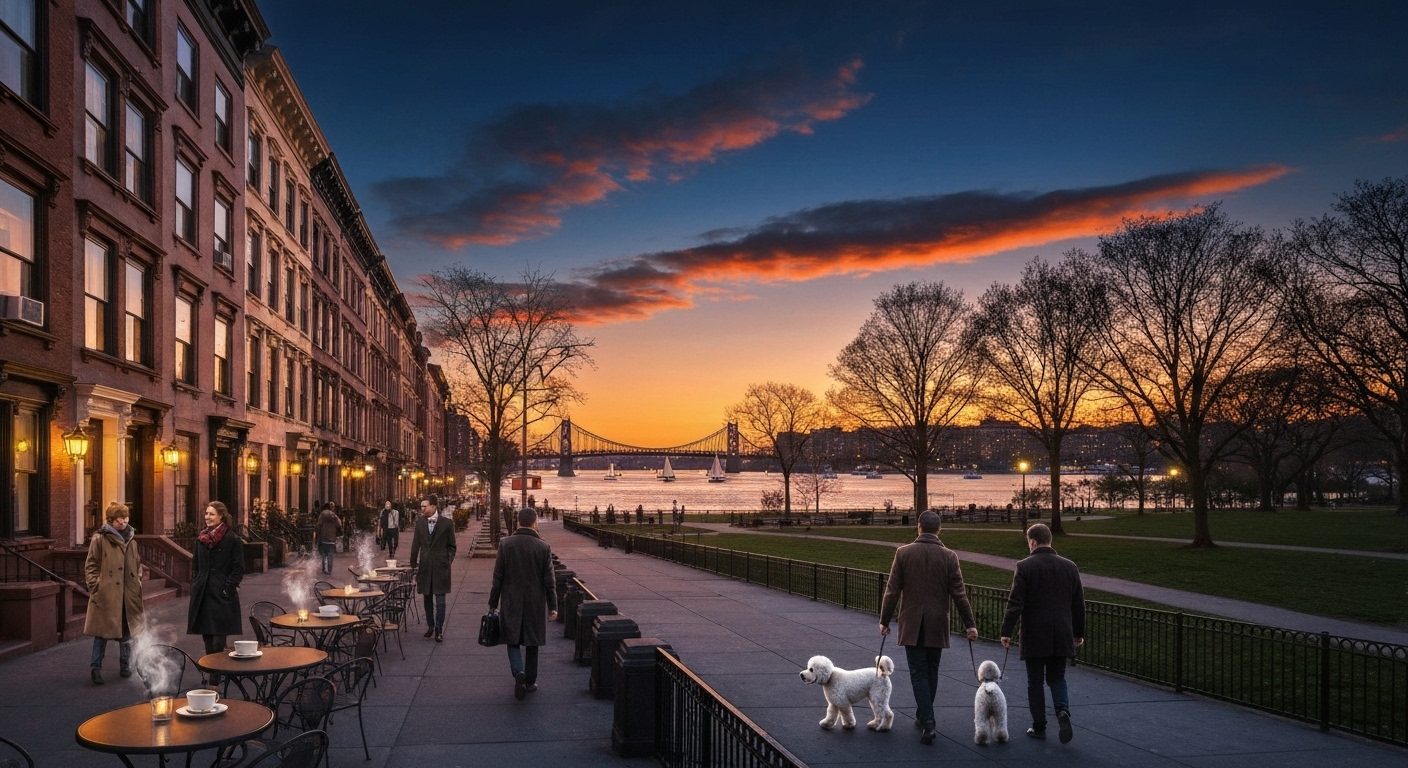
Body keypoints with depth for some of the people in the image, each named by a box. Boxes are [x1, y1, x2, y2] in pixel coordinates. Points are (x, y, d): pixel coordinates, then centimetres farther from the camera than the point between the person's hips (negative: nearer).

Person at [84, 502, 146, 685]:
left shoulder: (130, 539, 11)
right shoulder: (100, 539, -5)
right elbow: (90, 566, -5)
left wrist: (138, 583, 12)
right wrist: (95, 587, -12)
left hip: (128, 595, 5)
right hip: (106, 594, -5)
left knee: (127, 631, 13)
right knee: (102, 631, -3)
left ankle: (125, 666, 23)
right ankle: (95, 667, 6)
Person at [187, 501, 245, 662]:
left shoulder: (233, 540, -7)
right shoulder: (201, 539, 11)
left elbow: (239, 568, -8)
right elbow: (195, 566, 19)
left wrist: (229, 588, -14)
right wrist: (195, 585, 10)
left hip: (222, 595, -6)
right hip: (203, 594, 6)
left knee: (219, 638, -7)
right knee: (206, 634, 9)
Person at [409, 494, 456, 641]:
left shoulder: (447, 523, -5)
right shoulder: (420, 523, 3)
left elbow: (451, 545, 2)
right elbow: (416, 545, 7)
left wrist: (448, 561, -5)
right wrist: (413, 564, 7)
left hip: (440, 566, -3)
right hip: (425, 565, 3)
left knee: (440, 599, -2)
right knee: (427, 597, 13)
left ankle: (439, 630, 3)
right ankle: (430, 625, 26)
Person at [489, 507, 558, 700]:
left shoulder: (505, 544, -6)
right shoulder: (543, 547, -7)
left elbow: (498, 577, -3)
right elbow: (549, 581, -5)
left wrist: (493, 603, 6)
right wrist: (552, 606, 2)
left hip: (511, 603, 0)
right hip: (535, 604, 0)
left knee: (513, 641, 9)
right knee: (532, 642, 14)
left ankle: (519, 672, -15)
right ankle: (530, 681, 21)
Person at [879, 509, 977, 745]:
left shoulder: (903, 553, -5)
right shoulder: (949, 556, -3)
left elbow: (892, 590, -4)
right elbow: (959, 593, -3)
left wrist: (884, 620, 4)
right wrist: (970, 624, 4)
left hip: (912, 624, -2)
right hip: (937, 625, 2)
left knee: (918, 673, 0)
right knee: (931, 671, 16)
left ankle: (928, 723, -11)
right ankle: (923, 716, 27)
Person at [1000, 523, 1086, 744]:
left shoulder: (1025, 566, -10)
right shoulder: (1069, 566, 4)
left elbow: (1015, 602, -13)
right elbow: (1079, 604, 9)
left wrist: (1006, 631, -8)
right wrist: (1079, 632, 19)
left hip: (1034, 636, -3)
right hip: (1062, 635, 4)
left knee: (1035, 681, 8)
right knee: (1057, 677, 15)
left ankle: (1039, 727, 12)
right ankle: (1063, 711, -9)